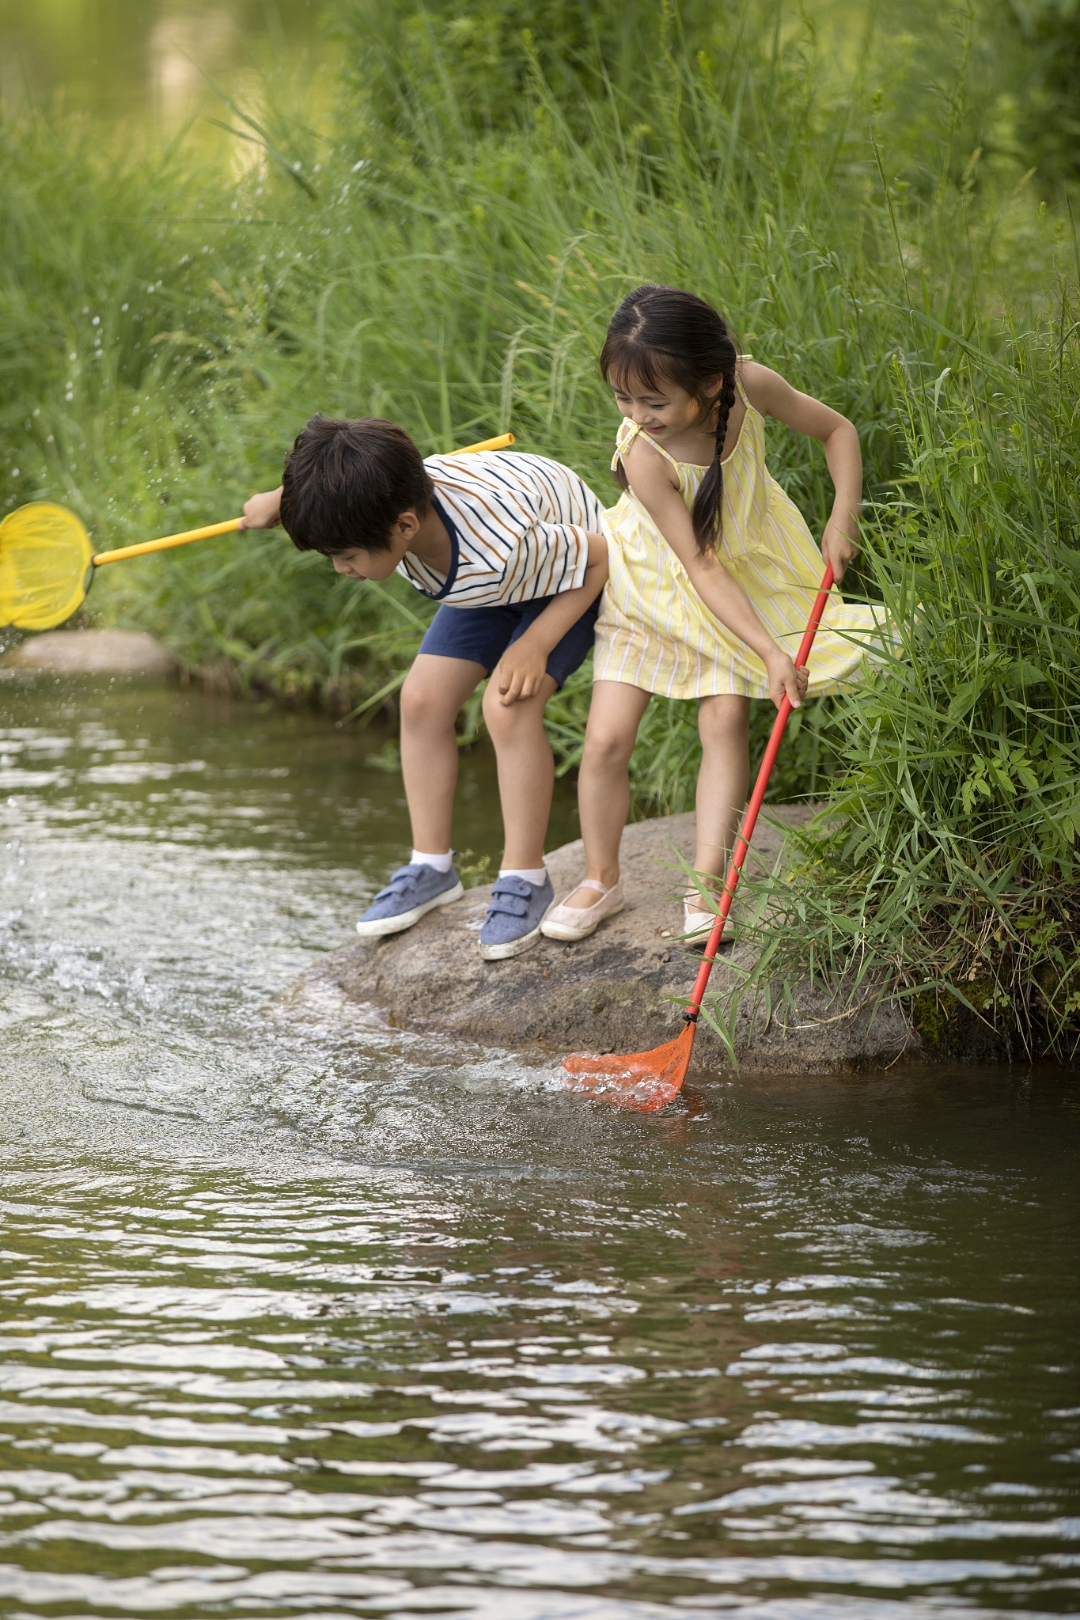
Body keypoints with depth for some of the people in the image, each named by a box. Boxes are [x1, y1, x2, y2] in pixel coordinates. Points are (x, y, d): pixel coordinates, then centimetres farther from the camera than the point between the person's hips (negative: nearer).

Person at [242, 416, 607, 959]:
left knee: (508, 707, -25)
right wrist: (281, 503, 0)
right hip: (486, 584, 7)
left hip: (570, 580, -7)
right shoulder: (391, 505, -28)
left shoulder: (501, 548, -46)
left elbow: (599, 555, -29)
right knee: (422, 699, -4)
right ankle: (431, 867, 9)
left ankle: (524, 878, -12)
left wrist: (534, 644, -32)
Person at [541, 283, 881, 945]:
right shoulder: (644, 455, -34)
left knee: (726, 718, -11)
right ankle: (601, 880, 16)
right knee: (606, 737, -4)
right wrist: (767, 650, -34)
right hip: (659, 584, -2)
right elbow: (700, 567, -31)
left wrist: (843, 517, -20)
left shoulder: (751, 386, -26)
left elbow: (837, 429, -7)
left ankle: (707, 884, -4)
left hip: (747, 572, 2)